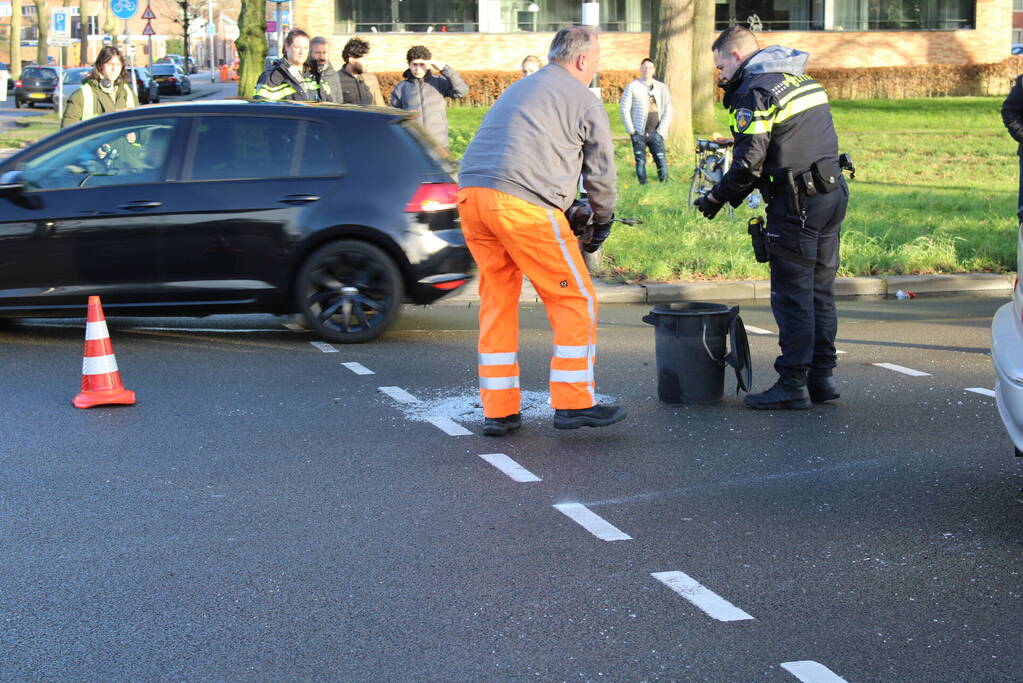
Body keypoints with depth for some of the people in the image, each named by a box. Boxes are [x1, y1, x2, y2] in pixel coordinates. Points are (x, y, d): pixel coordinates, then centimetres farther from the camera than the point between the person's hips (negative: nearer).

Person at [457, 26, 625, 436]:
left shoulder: (517, 90, 30)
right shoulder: (584, 101, 8)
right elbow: (601, 174, 10)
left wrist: (567, 213, 35)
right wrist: (602, 225, 26)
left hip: (471, 196, 8)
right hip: (522, 203, -7)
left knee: (497, 301, 15)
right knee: (574, 299, 4)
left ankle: (498, 411, 16)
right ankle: (573, 404, 4)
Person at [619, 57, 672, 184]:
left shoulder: (662, 88, 9)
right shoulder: (632, 87, 2)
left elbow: (668, 111, 8)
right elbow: (625, 109, 1)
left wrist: (661, 131, -2)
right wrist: (631, 130, -6)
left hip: (655, 132, 1)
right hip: (639, 133, -1)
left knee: (661, 161, -5)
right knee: (640, 162, 0)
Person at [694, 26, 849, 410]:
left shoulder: (755, 92, -11)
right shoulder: (802, 79, 17)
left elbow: (749, 162, -18)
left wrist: (718, 198, -4)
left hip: (797, 204, -9)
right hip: (833, 194, 9)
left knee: (792, 295, -4)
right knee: (820, 291, 13)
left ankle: (793, 386, -2)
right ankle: (821, 376, 18)